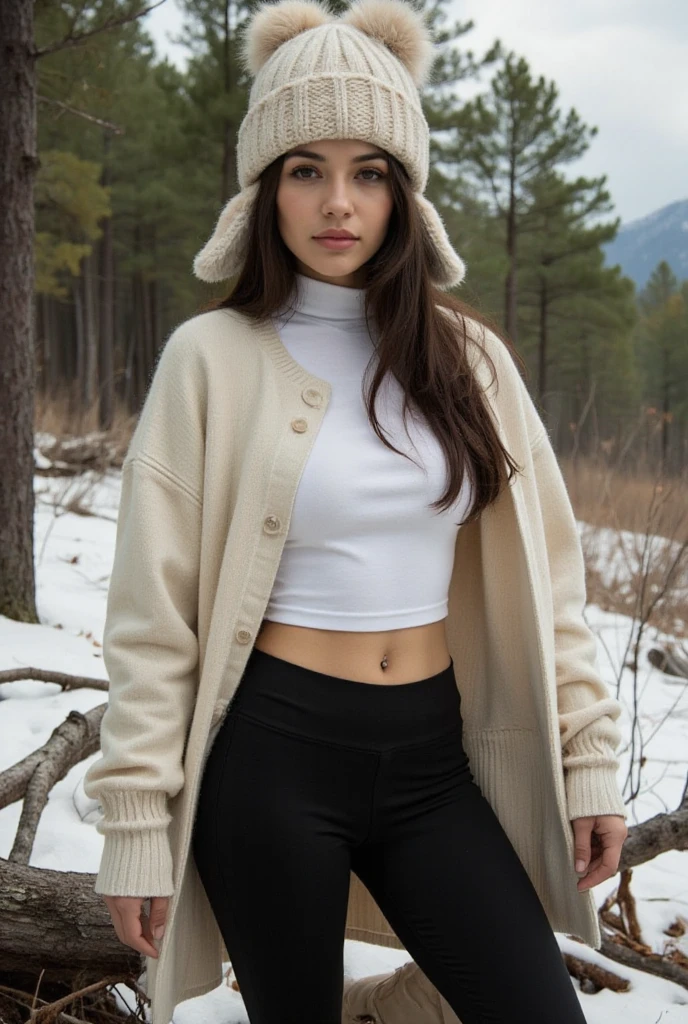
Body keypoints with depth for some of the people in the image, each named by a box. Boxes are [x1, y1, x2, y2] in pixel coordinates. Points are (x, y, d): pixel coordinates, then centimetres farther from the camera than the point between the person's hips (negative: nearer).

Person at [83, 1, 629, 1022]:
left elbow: (542, 574, 7)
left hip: (431, 756, 3)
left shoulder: (467, 355, 5)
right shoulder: (213, 357, -5)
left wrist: (589, 757, 3)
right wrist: (138, 822, -6)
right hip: (272, 754, -3)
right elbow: (155, 613, -5)